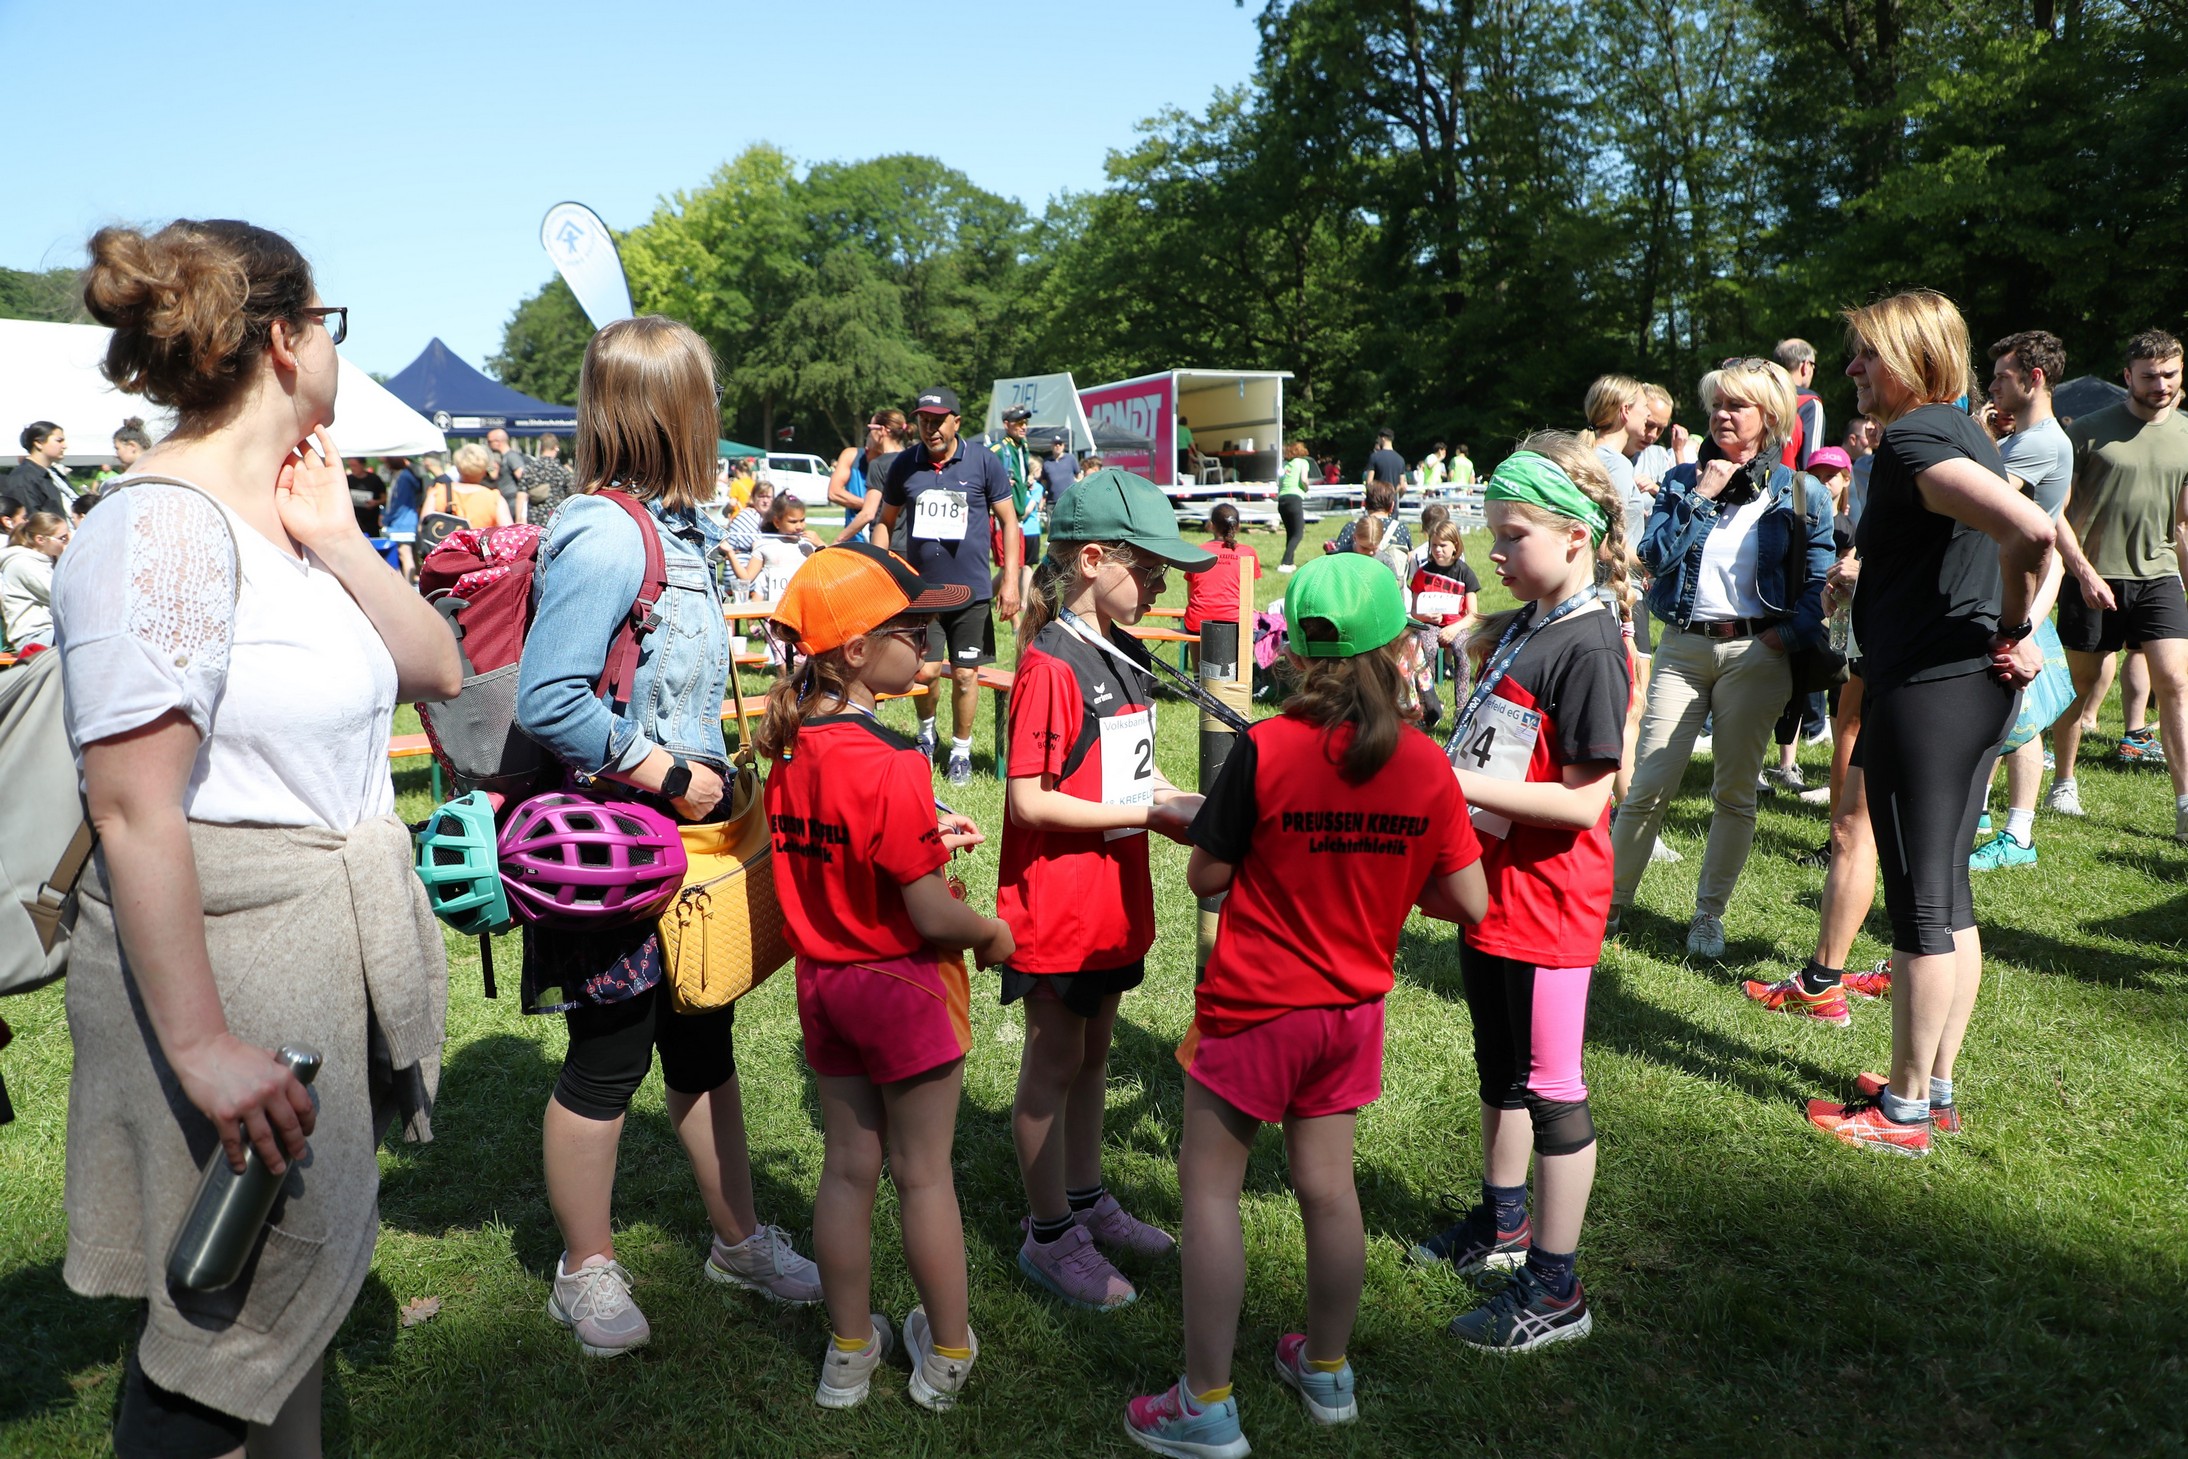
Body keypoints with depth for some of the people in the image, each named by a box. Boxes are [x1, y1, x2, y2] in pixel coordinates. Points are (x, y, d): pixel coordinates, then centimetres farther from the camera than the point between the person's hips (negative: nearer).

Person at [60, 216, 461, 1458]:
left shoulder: (293, 507, 8)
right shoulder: (163, 528, -18)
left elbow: (439, 670, 8)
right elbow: (133, 811, -23)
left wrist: (336, 541, -4)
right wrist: (202, 1041, -24)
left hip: (337, 952, 9)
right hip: (223, 956, -9)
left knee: (297, 1284, 21)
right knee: (226, 1317, 4)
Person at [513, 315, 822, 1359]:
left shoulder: (678, 526, 8)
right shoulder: (603, 536, -20)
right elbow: (546, 702, -26)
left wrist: (714, 774, 12)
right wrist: (669, 776, -20)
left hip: (687, 835, 8)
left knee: (704, 1044, 19)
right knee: (608, 1058, 8)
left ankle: (739, 1240, 36)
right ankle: (586, 1272, 29)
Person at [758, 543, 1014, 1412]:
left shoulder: (791, 749, -2)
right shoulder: (892, 765, -25)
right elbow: (931, 915, -23)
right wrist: (993, 934, -4)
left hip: (822, 978, 6)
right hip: (902, 984, -6)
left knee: (847, 1167, 17)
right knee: (923, 1174, 9)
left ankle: (849, 1352, 31)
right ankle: (948, 1356, 26)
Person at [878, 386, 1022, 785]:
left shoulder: (984, 463, -4)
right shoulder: (905, 466, 2)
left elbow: (1008, 521, 1)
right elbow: (886, 522, 14)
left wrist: (1010, 579, -5)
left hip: (971, 591, -1)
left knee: (964, 674, 4)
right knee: (925, 671, -4)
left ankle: (961, 752, 22)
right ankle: (926, 731, 26)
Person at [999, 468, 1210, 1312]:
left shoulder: (1127, 658, 8)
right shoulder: (1050, 666, -19)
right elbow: (1030, 800, -23)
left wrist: (1184, 802, -1)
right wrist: (1154, 813, -21)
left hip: (1113, 895, 8)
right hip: (1056, 902, -8)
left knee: (1094, 1050, 20)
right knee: (1054, 1062, 6)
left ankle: (1087, 1201, 37)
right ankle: (1049, 1235, 21)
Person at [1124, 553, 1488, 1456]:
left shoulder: (1265, 750, -18)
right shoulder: (1426, 764, -9)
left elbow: (1206, 878, -11)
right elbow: (1469, 903, -5)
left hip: (1253, 1008, -4)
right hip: (1352, 1007, 4)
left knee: (1209, 1188, 8)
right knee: (1327, 1185, 18)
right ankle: (1327, 1372, 36)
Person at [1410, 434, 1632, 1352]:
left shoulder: (1589, 647, -20)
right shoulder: (1516, 629, 8)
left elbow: (1583, 801, -24)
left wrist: (1458, 783, -27)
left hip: (1546, 900, -9)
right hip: (1488, 887, 9)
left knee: (1549, 1085, 3)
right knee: (1498, 1065, 22)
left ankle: (1555, 1290, 17)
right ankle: (1502, 1223, 42)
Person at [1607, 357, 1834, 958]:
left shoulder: (1798, 495, 4)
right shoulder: (1684, 479, 9)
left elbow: (1820, 583, 3)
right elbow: (1654, 555, -5)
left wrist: (1790, 634, -11)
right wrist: (1700, 496, -9)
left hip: (1755, 652, -1)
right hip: (1682, 647, 1)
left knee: (1735, 793, 6)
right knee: (1648, 785, -3)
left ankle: (1709, 915, 18)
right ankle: (1609, 900, 10)